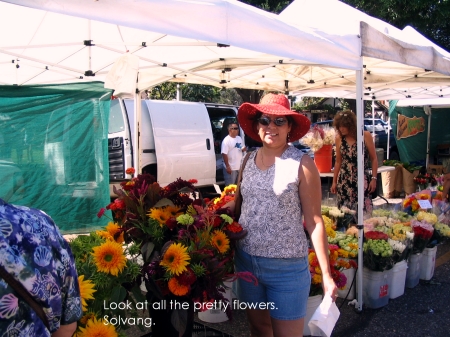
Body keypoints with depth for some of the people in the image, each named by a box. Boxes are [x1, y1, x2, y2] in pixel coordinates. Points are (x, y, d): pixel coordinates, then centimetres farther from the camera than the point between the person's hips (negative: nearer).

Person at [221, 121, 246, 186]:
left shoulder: (239, 138, 8)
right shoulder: (226, 140, -15)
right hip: (231, 168, -7)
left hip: (240, 166, 8)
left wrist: (243, 149, -6)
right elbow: (224, 154, -19)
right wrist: (227, 166, -22)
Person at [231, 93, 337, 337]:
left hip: (287, 266, -5)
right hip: (246, 261, 5)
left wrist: (326, 273, -12)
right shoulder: (249, 160, 3)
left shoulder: (301, 164, -12)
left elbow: (314, 221, -11)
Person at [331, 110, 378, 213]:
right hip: (344, 180, 3)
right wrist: (334, 181, 12)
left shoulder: (365, 135, -5)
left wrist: (374, 178, -5)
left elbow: (374, 159, 1)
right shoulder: (339, 138, 3)